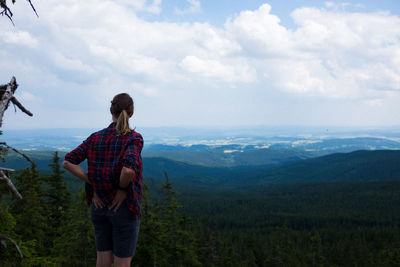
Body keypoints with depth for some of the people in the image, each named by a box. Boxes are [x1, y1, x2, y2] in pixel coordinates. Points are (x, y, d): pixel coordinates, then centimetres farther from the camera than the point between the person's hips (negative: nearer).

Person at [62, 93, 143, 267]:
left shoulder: (96, 138, 2)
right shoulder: (134, 138, -14)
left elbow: (67, 163, -2)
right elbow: (128, 170, -32)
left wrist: (94, 185, -1)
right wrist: (123, 188, -12)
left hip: (99, 205, 5)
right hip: (123, 206, -5)